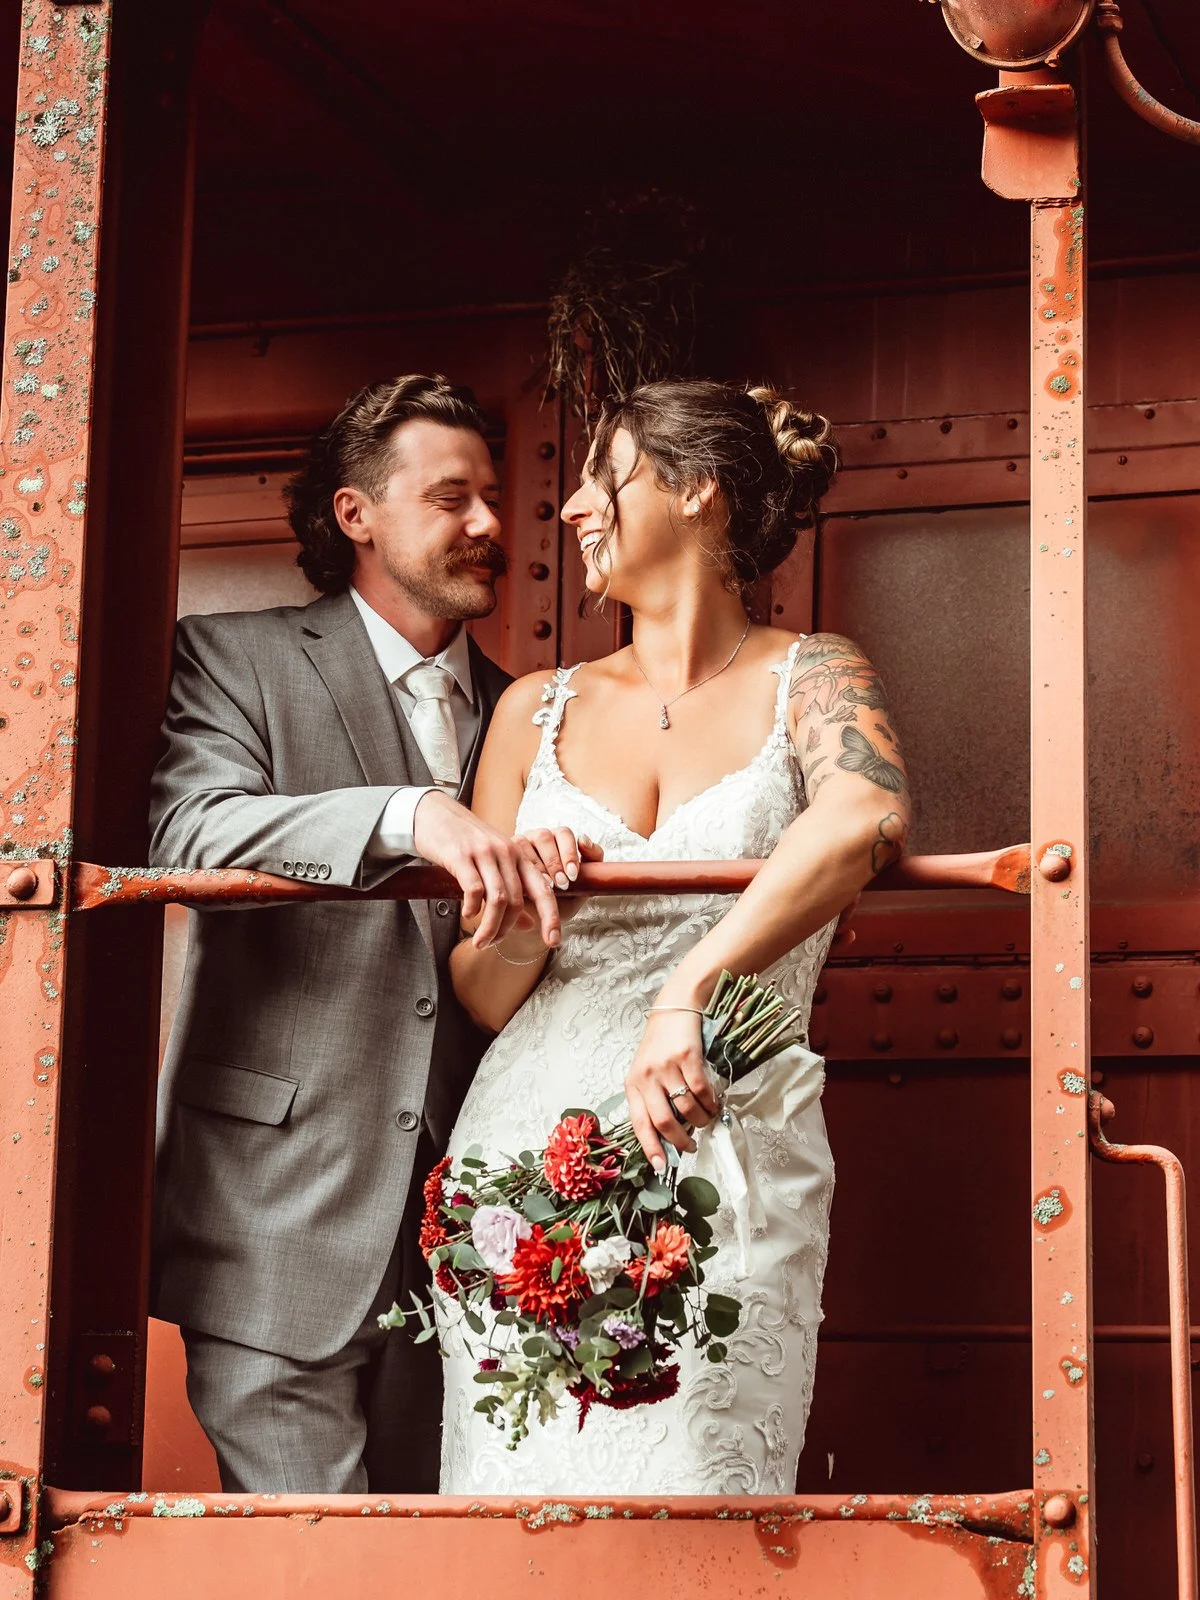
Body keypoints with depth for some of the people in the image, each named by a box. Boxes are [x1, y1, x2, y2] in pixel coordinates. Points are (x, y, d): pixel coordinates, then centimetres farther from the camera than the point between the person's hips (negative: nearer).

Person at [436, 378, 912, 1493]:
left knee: (688, 1500, -10)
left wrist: (688, 991, -30)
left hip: (725, 1164, -3)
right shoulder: (537, 710, 14)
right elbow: (482, 999, 15)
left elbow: (867, 818, -21)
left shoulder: (810, 680, 4)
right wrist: (522, 921, -8)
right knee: (519, 1494, -2)